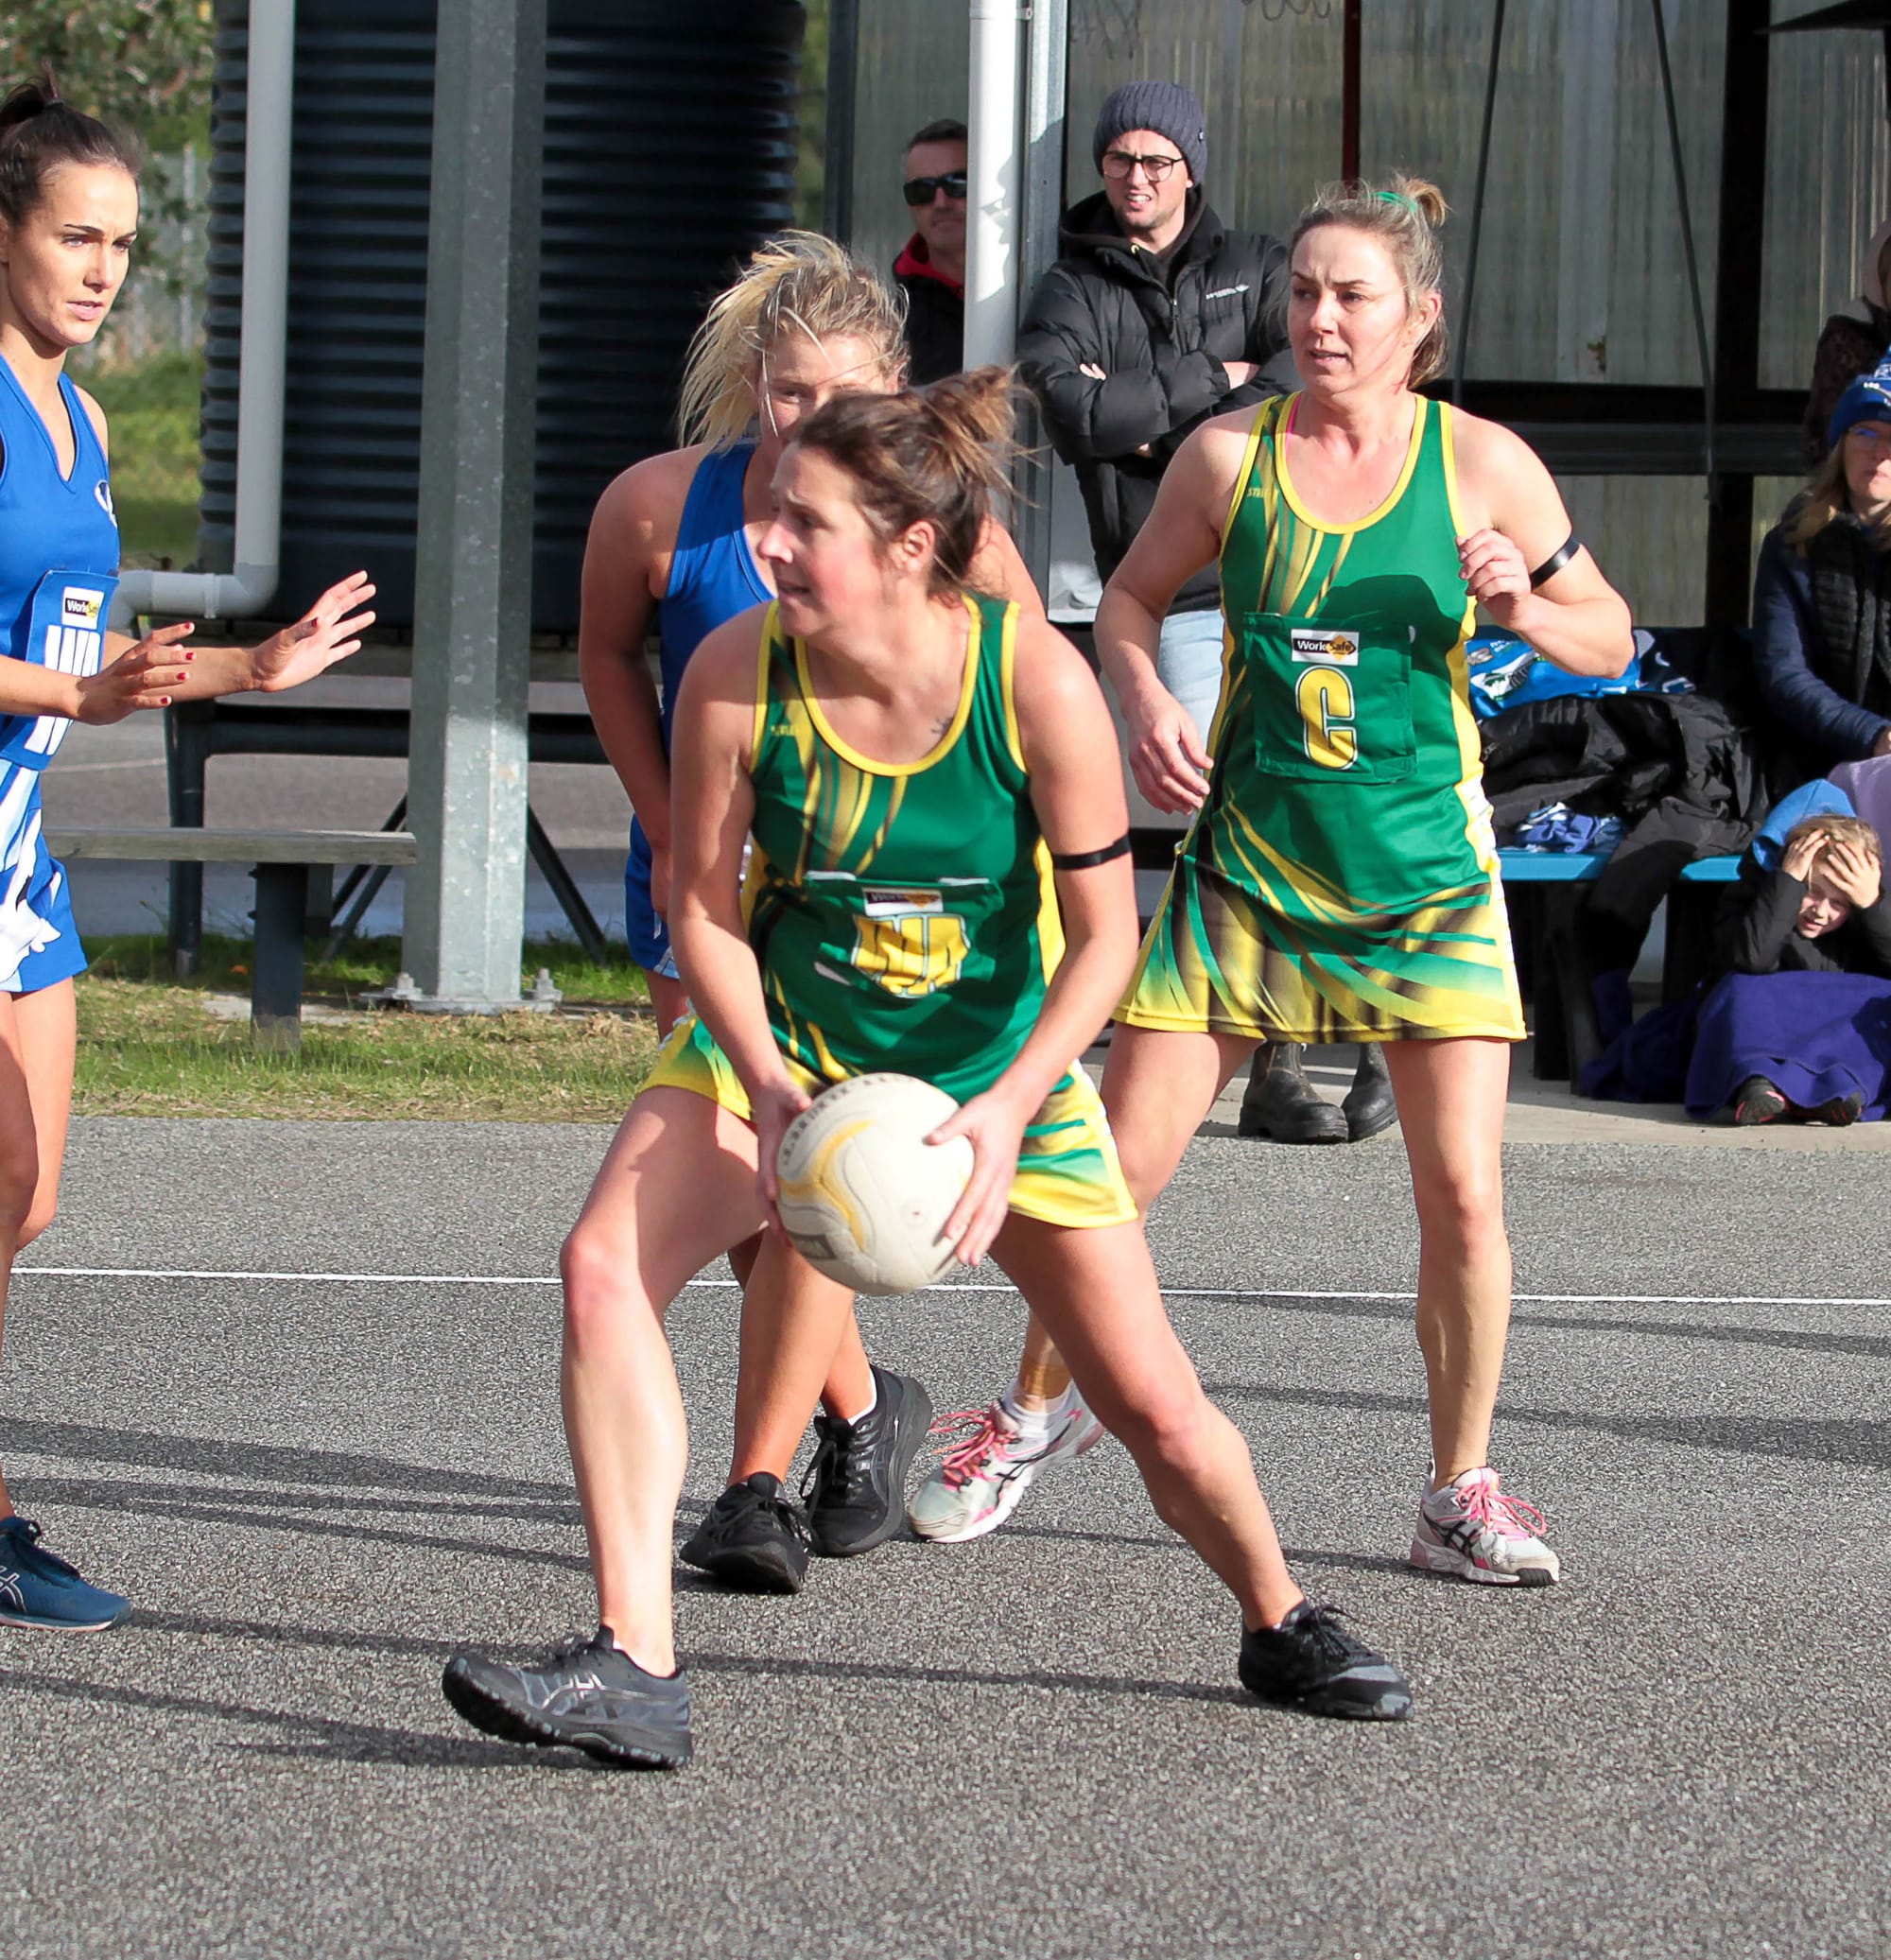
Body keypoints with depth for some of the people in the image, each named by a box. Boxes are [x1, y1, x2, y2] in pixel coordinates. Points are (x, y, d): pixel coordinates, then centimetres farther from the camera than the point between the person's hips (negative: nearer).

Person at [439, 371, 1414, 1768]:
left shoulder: (1037, 681, -24)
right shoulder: (738, 674, -20)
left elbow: (1105, 935, -15)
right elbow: (707, 912, -9)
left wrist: (1008, 1109, -28)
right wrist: (771, 1092, -24)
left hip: (1002, 1066, -1)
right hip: (779, 1043, 1)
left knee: (1155, 1403, 2)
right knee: (605, 1266, -24)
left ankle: (1282, 1623, 33)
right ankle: (636, 1668, -25)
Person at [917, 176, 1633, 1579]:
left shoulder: (1480, 461, -4)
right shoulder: (1229, 453, -2)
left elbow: (1611, 641, 3)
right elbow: (1134, 595, 13)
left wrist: (1521, 605, -18)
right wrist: (1146, 703, -6)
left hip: (1426, 868, -1)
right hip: (1246, 860, 1)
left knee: (1463, 1195, -8)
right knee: (1120, 1162, 0)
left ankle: (1462, 1492, 9)